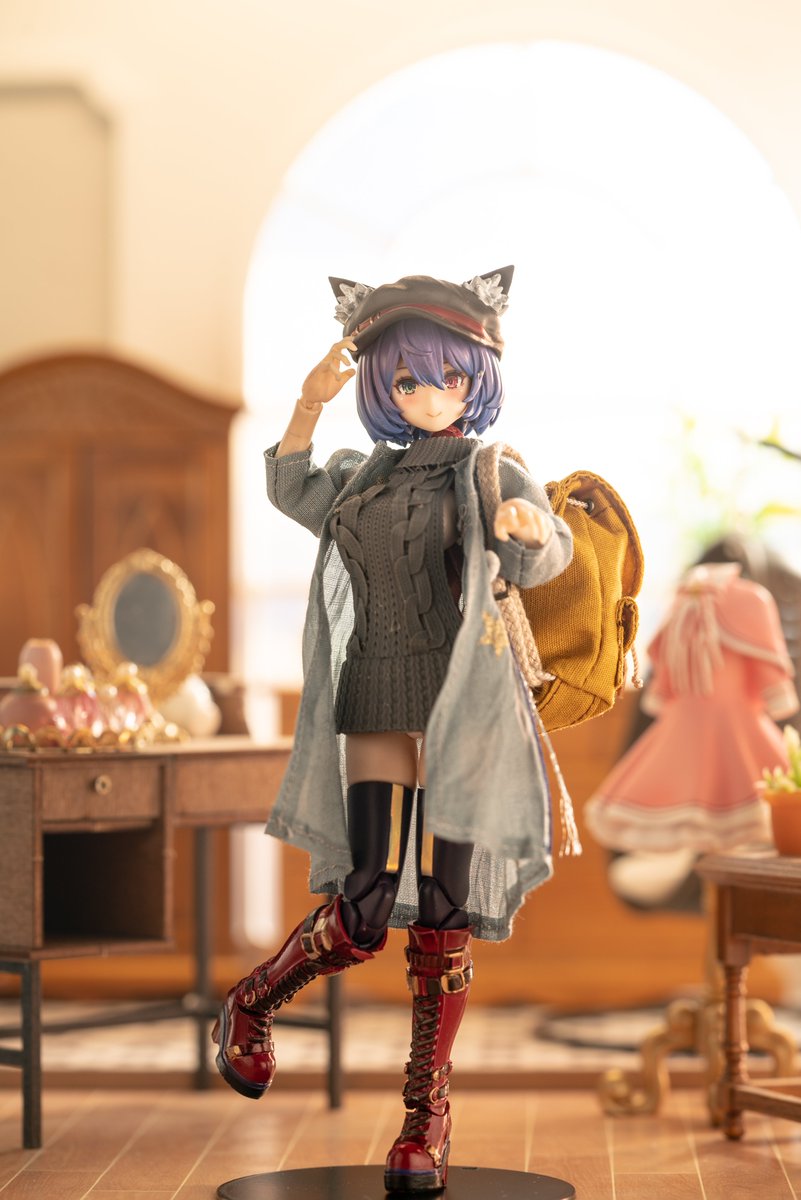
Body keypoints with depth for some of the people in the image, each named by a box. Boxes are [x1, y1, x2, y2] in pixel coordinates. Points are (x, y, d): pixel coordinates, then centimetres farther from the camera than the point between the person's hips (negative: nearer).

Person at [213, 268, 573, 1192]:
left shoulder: (493, 478, 3)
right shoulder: (362, 478, 16)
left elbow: (537, 564, -16)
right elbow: (292, 494, -3)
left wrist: (535, 532, -41)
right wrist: (310, 405, -19)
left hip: (467, 715, -1)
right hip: (378, 712, 1)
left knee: (443, 917, -1)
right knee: (366, 911, -9)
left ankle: (427, 1112, 13)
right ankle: (250, 1005, 19)